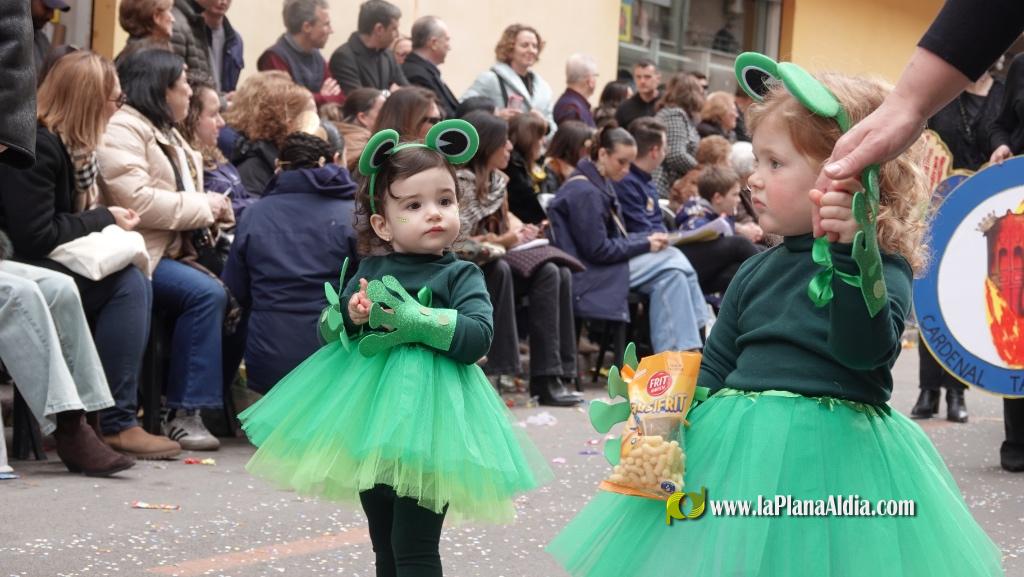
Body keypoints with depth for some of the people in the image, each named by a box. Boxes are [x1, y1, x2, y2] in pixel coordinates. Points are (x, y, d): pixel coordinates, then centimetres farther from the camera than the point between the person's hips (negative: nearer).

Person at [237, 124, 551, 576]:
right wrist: (350, 317, -11)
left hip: (426, 412, -5)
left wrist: (418, 320, -25)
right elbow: (330, 330, 10)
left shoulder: (460, 276, -4)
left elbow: (478, 337, -18)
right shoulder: (370, 270, 7)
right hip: (369, 409, 5)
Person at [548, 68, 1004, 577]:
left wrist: (849, 252, -33)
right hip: (736, 450, 6)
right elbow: (713, 366, 16)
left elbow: (862, 350, -25)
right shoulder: (757, 272, 12)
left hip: (833, 451, -5)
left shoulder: (882, 268, -6)